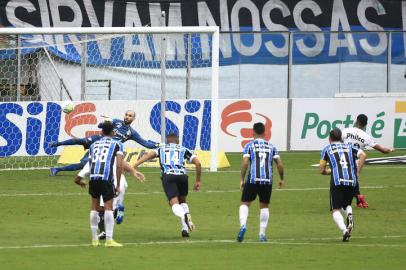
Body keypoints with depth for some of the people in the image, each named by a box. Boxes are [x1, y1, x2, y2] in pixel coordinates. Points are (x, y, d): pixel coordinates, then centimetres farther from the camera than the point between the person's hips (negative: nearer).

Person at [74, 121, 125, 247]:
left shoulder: (94, 145, 25)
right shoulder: (117, 144, 12)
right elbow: (119, 165, 0)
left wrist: (80, 179, 44)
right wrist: (118, 185, 4)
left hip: (93, 176, 4)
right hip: (106, 177, -4)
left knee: (95, 207, 14)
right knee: (108, 207, -1)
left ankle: (94, 239, 19)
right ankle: (109, 239, -7)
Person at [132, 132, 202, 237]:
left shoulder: (161, 149, 26)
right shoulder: (183, 150, 26)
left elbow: (149, 154, 7)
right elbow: (198, 163, 15)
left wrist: (134, 166, -2)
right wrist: (198, 181, 24)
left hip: (168, 176, -2)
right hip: (182, 176, 2)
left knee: (174, 203, -10)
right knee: (182, 201, 24)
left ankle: (183, 215, -46)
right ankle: (185, 228, 5)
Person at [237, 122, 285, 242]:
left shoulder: (249, 145, 4)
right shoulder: (271, 147, 12)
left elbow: (245, 163, -7)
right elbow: (279, 164, 7)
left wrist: (242, 179, -2)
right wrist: (282, 179, 20)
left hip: (252, 180, -2)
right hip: (267, 180, 2)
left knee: (245, 203, 5)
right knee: (264, 206, 15)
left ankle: (243, 225, -22)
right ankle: (262, 234, 13)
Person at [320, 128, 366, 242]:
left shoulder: (326, 149, 15)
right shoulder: (349, 147, 21)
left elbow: (322, 170, 14)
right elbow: (363, 155, 3)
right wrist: (357, 172, 7)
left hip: (337, 181, -3)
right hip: (352, 181, 3)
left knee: (336, 210, 0)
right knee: (347, 204, 25)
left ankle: (344, 230, -25)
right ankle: (349, 215, -10)